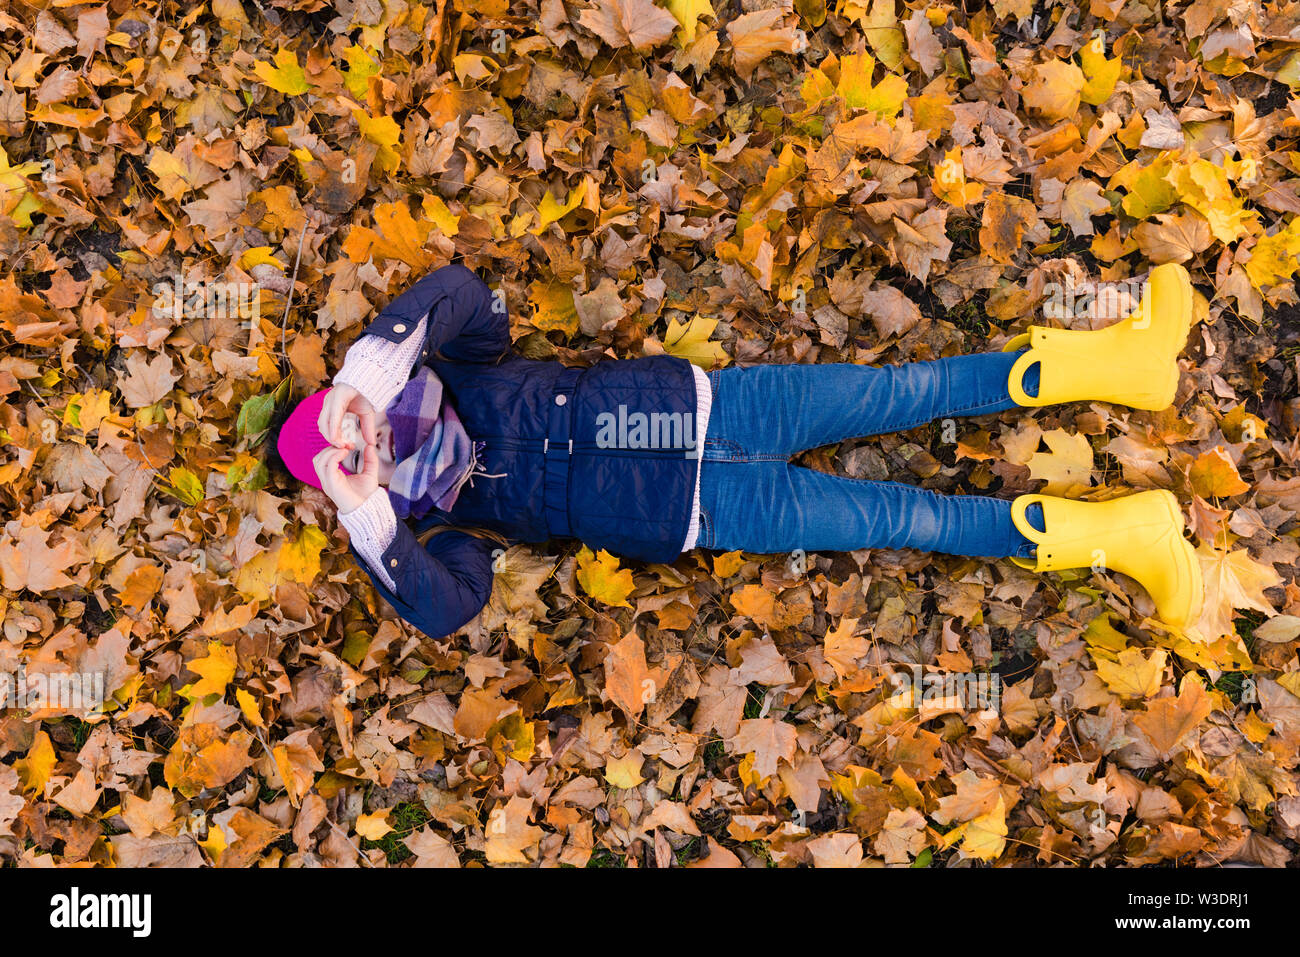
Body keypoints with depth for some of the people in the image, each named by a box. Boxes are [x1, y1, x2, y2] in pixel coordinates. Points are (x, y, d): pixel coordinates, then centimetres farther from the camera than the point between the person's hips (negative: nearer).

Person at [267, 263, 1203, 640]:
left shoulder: (444, 381, 4)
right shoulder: (446, 521, -1)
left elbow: (460, 290, -11)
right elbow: (442, 608, -17)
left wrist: (367, 368, -21)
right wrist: (363, 515, -25)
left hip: (680, 403, 3)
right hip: (699, 513, -3)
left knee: (890, 390, -5)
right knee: (898, 517, -7)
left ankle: (1100, 360, 5)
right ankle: (1115, 534, 1)